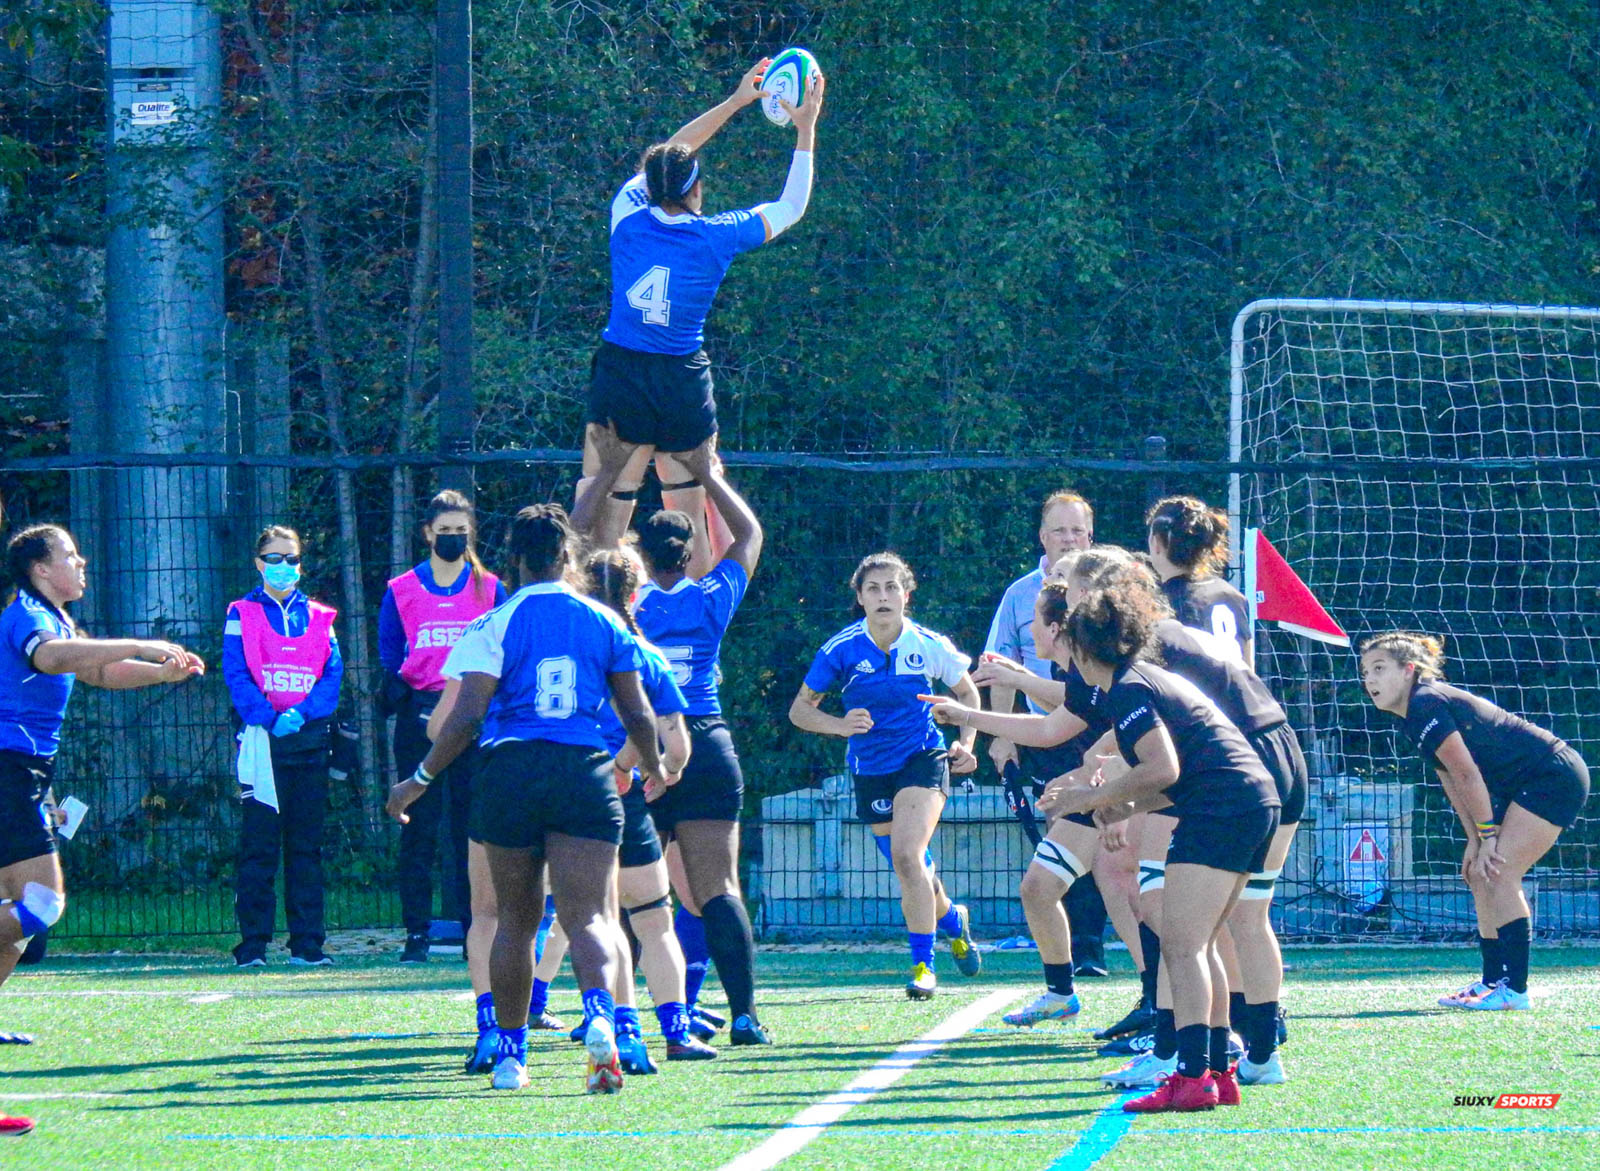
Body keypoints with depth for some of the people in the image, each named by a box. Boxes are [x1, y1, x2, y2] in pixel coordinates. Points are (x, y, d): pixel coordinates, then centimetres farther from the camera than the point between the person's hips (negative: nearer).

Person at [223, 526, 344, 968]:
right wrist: (269, 717, -17)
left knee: (307, 844, 4)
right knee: (259, 844, -5)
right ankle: (252, 944, -5)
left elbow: (333, 674, 4)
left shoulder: (318, 618, 14)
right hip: (262, 742, -3)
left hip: (310, 738, 3)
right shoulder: (242, 615, 7)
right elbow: (236, 675, -3)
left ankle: (307, 944, 7)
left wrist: (301, 713, -13)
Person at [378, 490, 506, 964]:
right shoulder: (401, 592, 9)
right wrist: (400, 694, -7)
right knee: (418, 827, -3)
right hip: (420, 717, 0)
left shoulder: (490, 589, 11)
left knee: (472, 827, -1)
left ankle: (478, 932, 2)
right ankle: (417, 933, -1)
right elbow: (388, 656, 8)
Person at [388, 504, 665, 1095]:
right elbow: (639, 716, 12)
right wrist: (653, 769, 31)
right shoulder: (606, 624, 7)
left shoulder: (493, 626, 0)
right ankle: (600, 1012, -35)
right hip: (584, 774, 0)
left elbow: (466, 719, -7)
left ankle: (510, 1055, 17)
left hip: (508, 773, 0)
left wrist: (419, 779, 3)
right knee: (587, 915, -6)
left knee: (516, 919, 12)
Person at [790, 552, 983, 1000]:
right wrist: (841, 725, -21)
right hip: (871, 772, 2)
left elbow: (967, 691, 9)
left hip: (923, 760, -2)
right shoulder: (841, 650, -11)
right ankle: (953, 920, 45)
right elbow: (800, 709, -2)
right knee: (912, 871, 11)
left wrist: (965, 744, -4)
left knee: (906, 854, -23)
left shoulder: (930, 646, -9)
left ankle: (922, 964, -14)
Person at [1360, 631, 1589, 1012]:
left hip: (1555, 776, -10)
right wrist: (1475, 839, 7)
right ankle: (1493, 981, 14)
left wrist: (1487, 835, -13)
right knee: (1481, 876, 9)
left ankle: (1515, 990, -15)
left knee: (1498, 875, -15)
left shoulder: (1427, 705, -20)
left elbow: (1467, 774, -19)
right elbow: (1452, 779, 13)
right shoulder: (1411, 716, 11)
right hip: (1523, 786, 10)